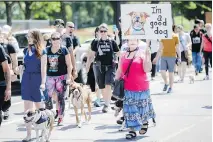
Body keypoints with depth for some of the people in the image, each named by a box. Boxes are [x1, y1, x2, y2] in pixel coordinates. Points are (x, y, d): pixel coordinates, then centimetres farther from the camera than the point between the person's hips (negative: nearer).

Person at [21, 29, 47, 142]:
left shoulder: (42, 51, -5)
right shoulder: (26, 50, 9)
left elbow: (43, 68, -9)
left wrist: (43, 82, -15)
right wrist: (21, 67, -1)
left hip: (37, 79, -4)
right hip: (26, 79, 4)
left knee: (39, 107, 7)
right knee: (27, 108, 0)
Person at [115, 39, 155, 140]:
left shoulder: (142, 54, -3)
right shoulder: (123, 56, 8)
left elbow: (147, 69, -11)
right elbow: (119, 71, 15)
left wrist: (147, 56, -19)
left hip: (141, 87, -3)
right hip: (128, 88, 3)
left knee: (142, 107, 10)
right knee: (130, 109, 0)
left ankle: (145, 122, 38)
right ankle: (132, 130, 3)